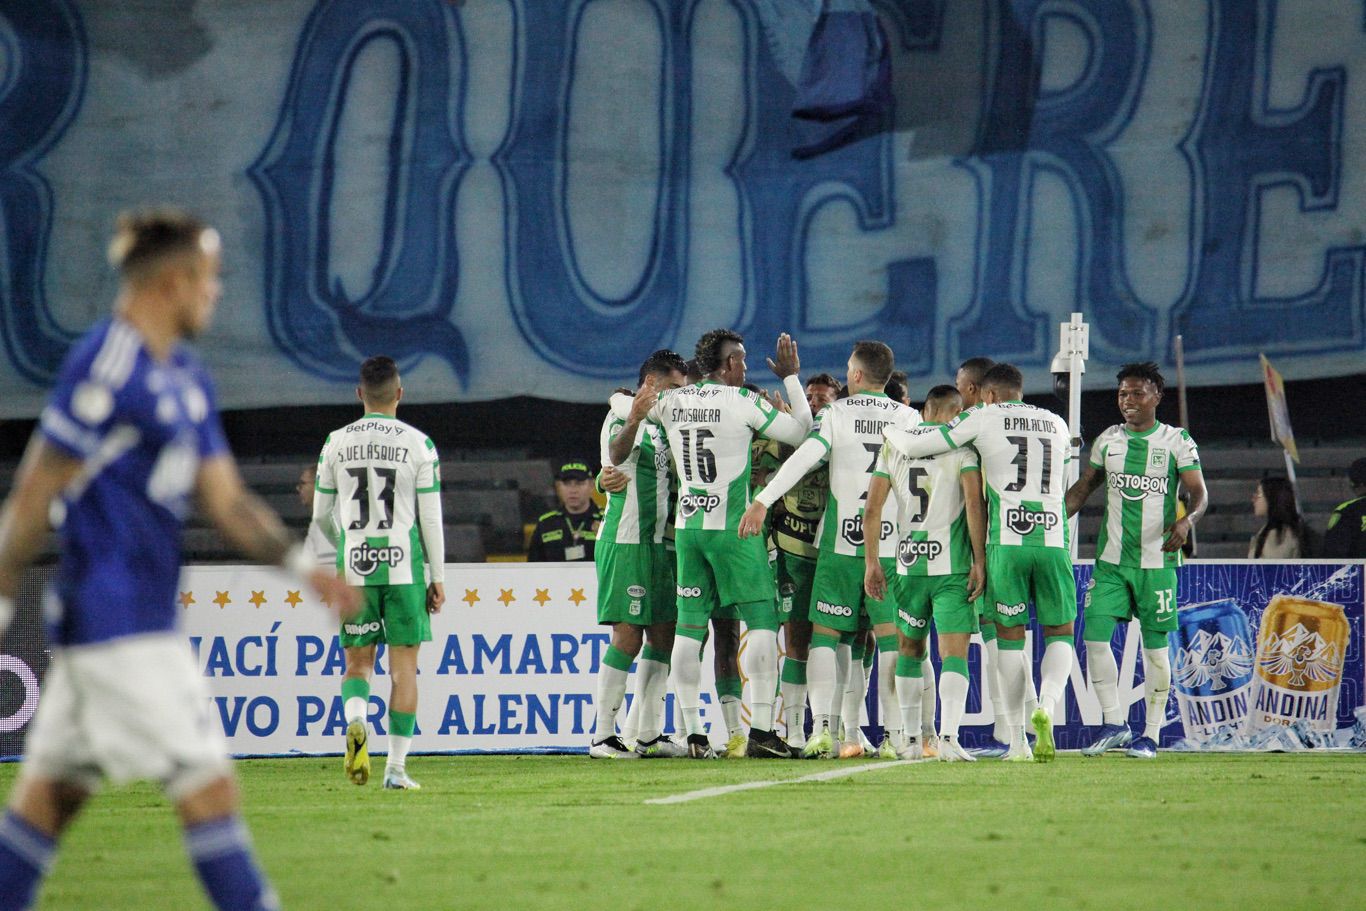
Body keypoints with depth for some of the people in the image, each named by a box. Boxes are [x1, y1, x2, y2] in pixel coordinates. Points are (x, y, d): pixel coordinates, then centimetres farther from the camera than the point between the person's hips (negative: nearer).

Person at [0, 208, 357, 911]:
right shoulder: (107, 371, -15)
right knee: (204, 780, -9)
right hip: (118, 622, -10)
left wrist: (302, 565, 4)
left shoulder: (186, 378, 15)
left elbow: (225, 499, 16)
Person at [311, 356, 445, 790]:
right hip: (404, 566, -1)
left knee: (358, 661, 11)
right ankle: (396, 767, 2)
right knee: (403, 665, 4)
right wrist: (438, 577, 6)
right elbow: (431, 518, -2)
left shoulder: (336, 443, 3)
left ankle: (356, 722, -20)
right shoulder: (418, 444, -3)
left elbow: (321, 515, 9)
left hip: (354, 567, 1)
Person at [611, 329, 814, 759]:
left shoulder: (670, 402, 4)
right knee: (762, 619, 0)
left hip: (688, 526, 5)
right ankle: (761, 730, -7)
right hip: (733, 527, -5)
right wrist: (791, 377, 5)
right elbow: (801, 433, -1)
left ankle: (693, 733, 4)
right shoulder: (742, 402, -8)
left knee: (689, 627, 6)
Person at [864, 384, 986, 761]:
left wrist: (871, 563, 9)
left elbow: (872, 509, 4)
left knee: (910, 650, 18)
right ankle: (948, 737, -19)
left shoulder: (893, 444, 8)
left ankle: (911, 740, 19)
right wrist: (979, 561, -8)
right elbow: (974, 505, -11)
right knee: (954, 653, -4)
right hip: (952, 566, -3)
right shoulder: (962, 444, -3)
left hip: (908, 564, 3)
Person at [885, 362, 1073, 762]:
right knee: (1060, 632, 12)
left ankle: (1018, 741, 5)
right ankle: (1047, 706, -16)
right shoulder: (1057, 425, 19)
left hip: (1006, 539, -2)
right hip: (1052, 538, 2)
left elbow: (914, 447, 7)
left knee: (1010, 635, 7)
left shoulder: (983, 418, 7)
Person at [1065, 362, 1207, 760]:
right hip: (1111, 560, 3)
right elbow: (1082, 489, 19)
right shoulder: (1108, 441, 9)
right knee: (1095, 637, -7)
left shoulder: (1177, 441, -2)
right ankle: (1114, 724, 5)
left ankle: (1151, 735, 9)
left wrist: (1187, 520, -28)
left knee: (1155, 648, 1)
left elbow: (1199, 493, -7)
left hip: (1157, 560, -3)